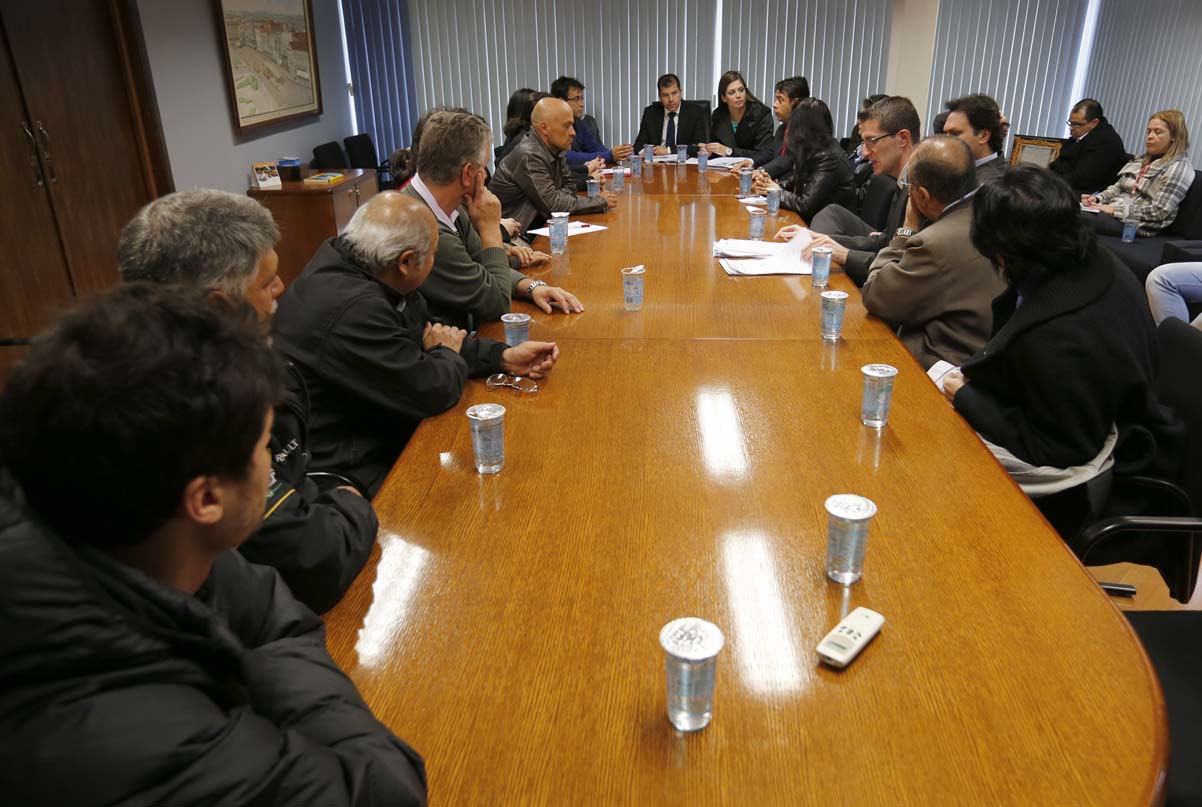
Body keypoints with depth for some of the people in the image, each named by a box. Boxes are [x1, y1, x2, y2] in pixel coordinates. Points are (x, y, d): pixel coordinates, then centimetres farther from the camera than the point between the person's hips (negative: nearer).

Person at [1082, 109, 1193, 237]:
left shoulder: (1179, 167, -5)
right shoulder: (1143, 160, 20)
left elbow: (1160, 211, -13)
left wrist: (1115, 210, -17)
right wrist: (1097, 198, -1)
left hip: (1139, 223, -8)